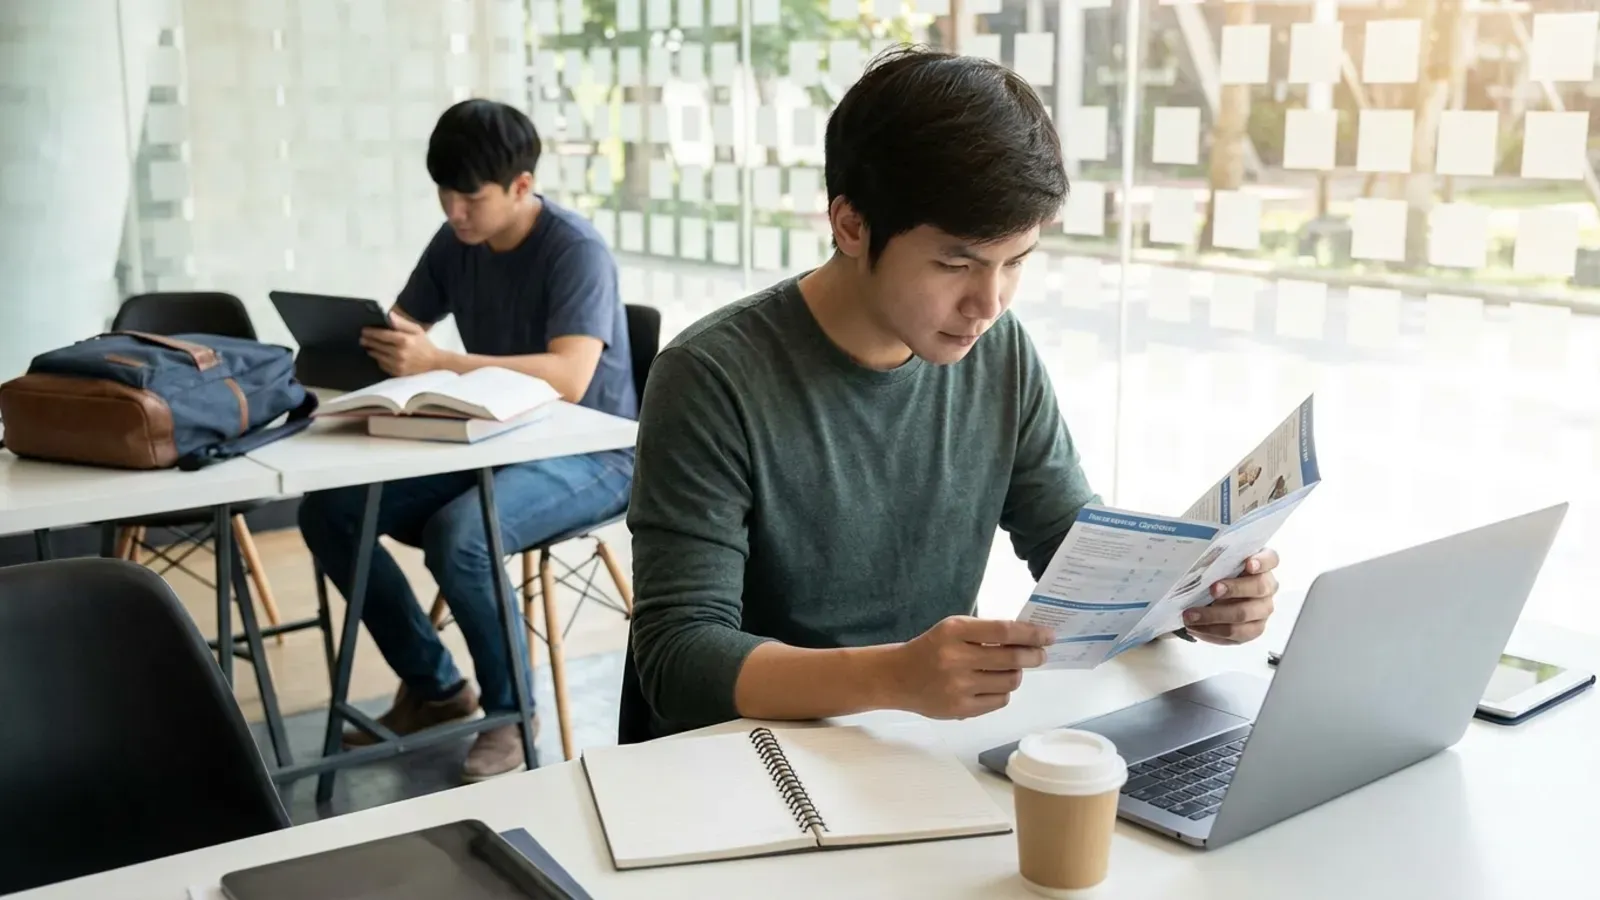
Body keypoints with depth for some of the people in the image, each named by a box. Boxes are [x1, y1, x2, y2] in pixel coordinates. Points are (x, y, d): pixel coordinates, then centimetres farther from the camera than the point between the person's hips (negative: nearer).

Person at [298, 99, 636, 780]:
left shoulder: (576, 250, -18)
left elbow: (570, 377, -32)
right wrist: (376, 343, -17)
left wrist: (438, 363, -41)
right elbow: (397, 332, 9)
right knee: (328, 510, -8)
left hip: (589, 454, -7)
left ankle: (511, 712, -9)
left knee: (457, 534, -35)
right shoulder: (455, 244, 4)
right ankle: (433, 685, 7)